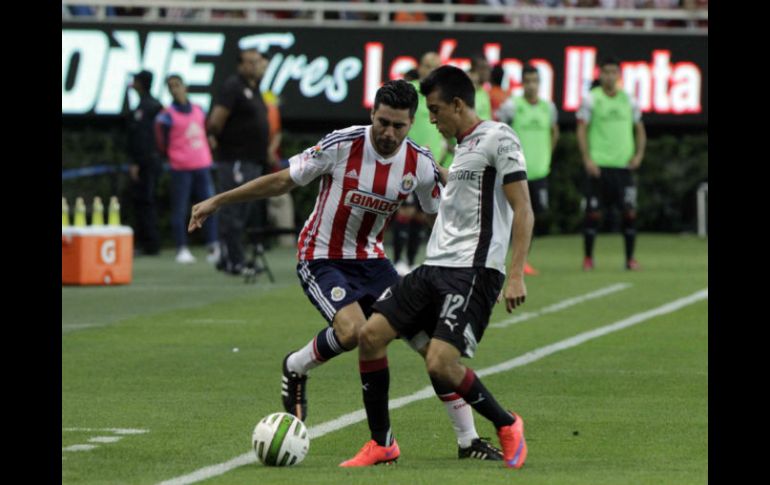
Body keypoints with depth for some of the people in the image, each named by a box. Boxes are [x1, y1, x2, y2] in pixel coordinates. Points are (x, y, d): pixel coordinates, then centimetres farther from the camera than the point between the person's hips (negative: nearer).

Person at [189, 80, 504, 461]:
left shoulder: (420, 165, -8)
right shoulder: (342, 145, -19)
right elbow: (283, 181, -9)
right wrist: (216, 202, -6)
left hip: (370, 258, 4)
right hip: (321, 258, -4)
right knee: (352, 330, -31)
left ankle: (468, 441, 1)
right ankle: (295, 369, 4)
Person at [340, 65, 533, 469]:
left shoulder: (498, 139, -7)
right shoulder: (462, 148, 22)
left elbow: (522, 210, -13)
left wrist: (516, 275, -20)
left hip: (473, 270, -9)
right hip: (435, 267, 9)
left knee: (440, 363, -20)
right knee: (370, 334, -2)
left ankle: (506, 426, 4)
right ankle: (381, 443, 8)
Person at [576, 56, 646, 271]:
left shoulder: (628, 100, 10)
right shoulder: (591, 99, 1)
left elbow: (639, 130, 18)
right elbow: (582, 130, -1)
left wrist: (639, 154, 2)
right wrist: (587, 158, -11)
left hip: (624, 165, 2)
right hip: (598, 164, -2)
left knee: (629, 211, -3)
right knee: (593, 212, -1)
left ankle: (630, 258, 6)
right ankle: (588, 257, 10)